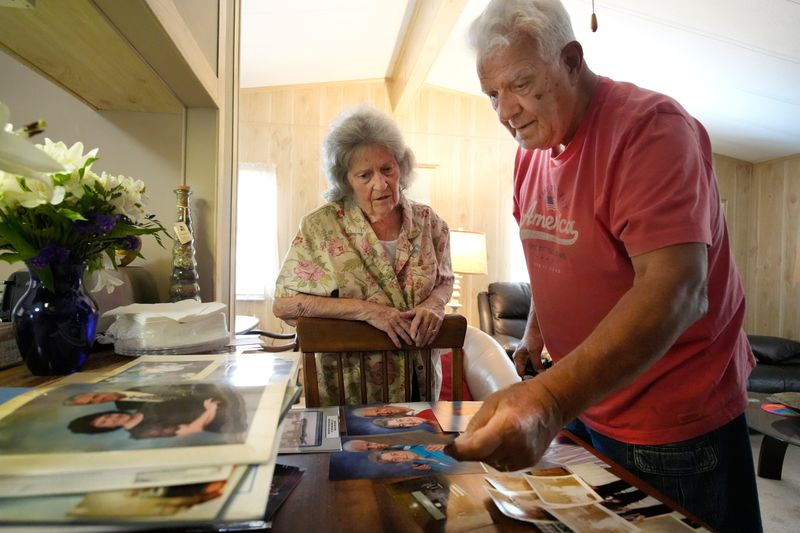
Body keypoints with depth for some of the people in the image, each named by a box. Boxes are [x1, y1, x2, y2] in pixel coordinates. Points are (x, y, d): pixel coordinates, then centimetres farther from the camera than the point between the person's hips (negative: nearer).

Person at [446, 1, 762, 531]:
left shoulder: (651, 126, -20)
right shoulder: (531, 153, 3)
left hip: (675, 429, -6)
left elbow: (677, 290, -33)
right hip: (582, 412, 7)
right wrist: (535, 333, 5)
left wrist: (550, 400, -44)